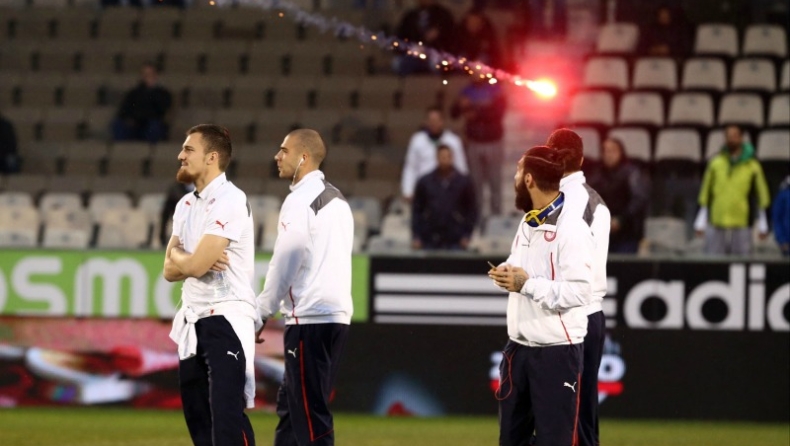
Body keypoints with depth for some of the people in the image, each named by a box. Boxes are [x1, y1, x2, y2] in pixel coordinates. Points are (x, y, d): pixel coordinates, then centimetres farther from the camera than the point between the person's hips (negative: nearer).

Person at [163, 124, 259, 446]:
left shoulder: (229, 200, -13)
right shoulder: (186, 205, 14)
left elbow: (195, 265, -19)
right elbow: (171, 271, 10)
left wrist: (178, 255, 2)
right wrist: (189, 259, -9)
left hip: (226, 318, -9)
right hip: (192, 321, 9)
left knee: (227, 418, -18)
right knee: (197, 416, 13)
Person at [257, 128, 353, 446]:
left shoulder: (301, 200, -10)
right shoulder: (337, 200, 16)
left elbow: (284, 264, -12)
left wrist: (262, 313, -3)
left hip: (310, 318, -9)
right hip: (338, 314, 9)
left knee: (310, 413, -6)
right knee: (290, 405, 16)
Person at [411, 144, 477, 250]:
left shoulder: (464, 182, 4)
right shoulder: (425, 182, 6)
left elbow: (471, 210, 7)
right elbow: (417, 210, 8)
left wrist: (466, 235, -1)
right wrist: (416, 237, 1)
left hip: (455, 242, -1)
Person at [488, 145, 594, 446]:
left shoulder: (572, 229, -16)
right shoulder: (527, 223, 12)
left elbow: (580, 293, -23)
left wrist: (527, 283, -24)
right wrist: (507, 275, -2)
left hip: (557, 352, -9)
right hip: (519, 347, 9)